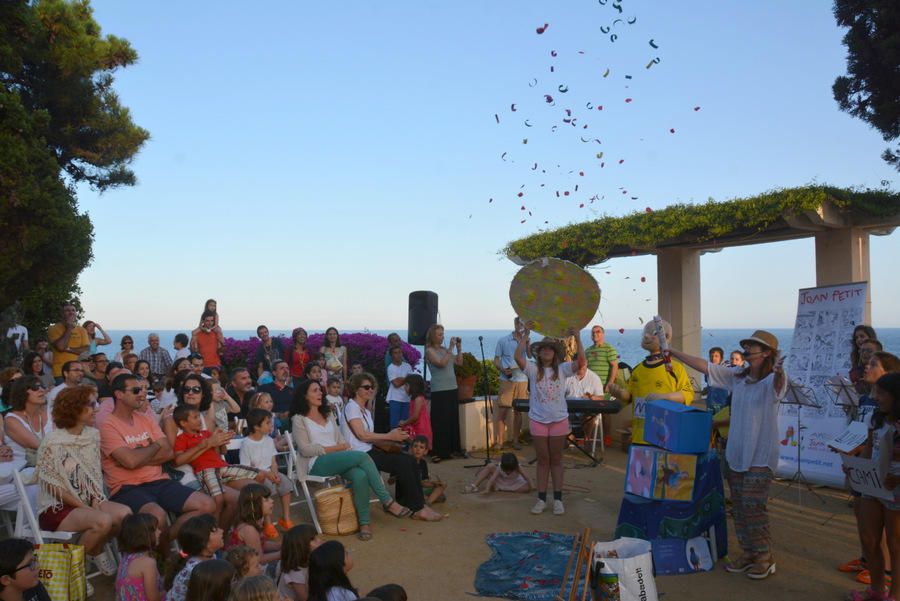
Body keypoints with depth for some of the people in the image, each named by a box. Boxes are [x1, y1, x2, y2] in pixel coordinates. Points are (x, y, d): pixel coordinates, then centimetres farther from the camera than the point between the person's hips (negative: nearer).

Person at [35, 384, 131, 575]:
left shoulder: (92, 434, 2)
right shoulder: (53, 442, -17)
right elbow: (53, 487, -14)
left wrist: (96, 501, -6)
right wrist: (85, 507, -15)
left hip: (87, 502, 6)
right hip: (57, 507, -6)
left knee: (125, 514, -21)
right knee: (103, 521, -31)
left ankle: (96, 549, 7)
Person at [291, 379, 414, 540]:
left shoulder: (328, 415, 24)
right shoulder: (299, 419, 5)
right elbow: (305, 449, -6)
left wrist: (346, 448, -6)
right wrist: (334, 448, -10)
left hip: (338, 460, 6)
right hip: (317, 464, -6)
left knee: (360, 475, -31)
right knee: (362, 456, -29)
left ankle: (364, 522, -26)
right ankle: (387, 501, -23)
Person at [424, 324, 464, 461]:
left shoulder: (445, 349, 13)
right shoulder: (430, 351, -6)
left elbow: (459, 362, 15)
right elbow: (442, 363, -20)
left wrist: (459, 348, 5)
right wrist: (451, 348, -17)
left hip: (452, 388, 7)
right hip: (439, 391, -7)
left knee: (454, 419, 10)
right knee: (441, 421, -6)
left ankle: (454, 448, 19)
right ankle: (439, 451, -1)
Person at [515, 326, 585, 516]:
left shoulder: (562, 369, -1)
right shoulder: (533, 369, -3)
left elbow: (581, 361, -15)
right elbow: (518, 357, -19)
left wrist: (577, 337, -20)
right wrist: (526, 334, -22)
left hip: (559, 420, 0)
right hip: (538, 420, 0)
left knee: (556, 459, 10)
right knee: (543, 460, 9)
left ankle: (558, 499, 17)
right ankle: (541, 498, 17)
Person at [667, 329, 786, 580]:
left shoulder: (772, 380, -13)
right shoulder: (737, 377, 6)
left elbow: (779, 385, -37)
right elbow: (702, 366, 7)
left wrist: (779, 371, -60)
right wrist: (673, 352, 3)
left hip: (761, 456, -6)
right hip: (736, 454, 7)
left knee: (752, 507, -5)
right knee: (738, 507, 12)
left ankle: (765, 557, 13)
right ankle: (748, 553, 26)